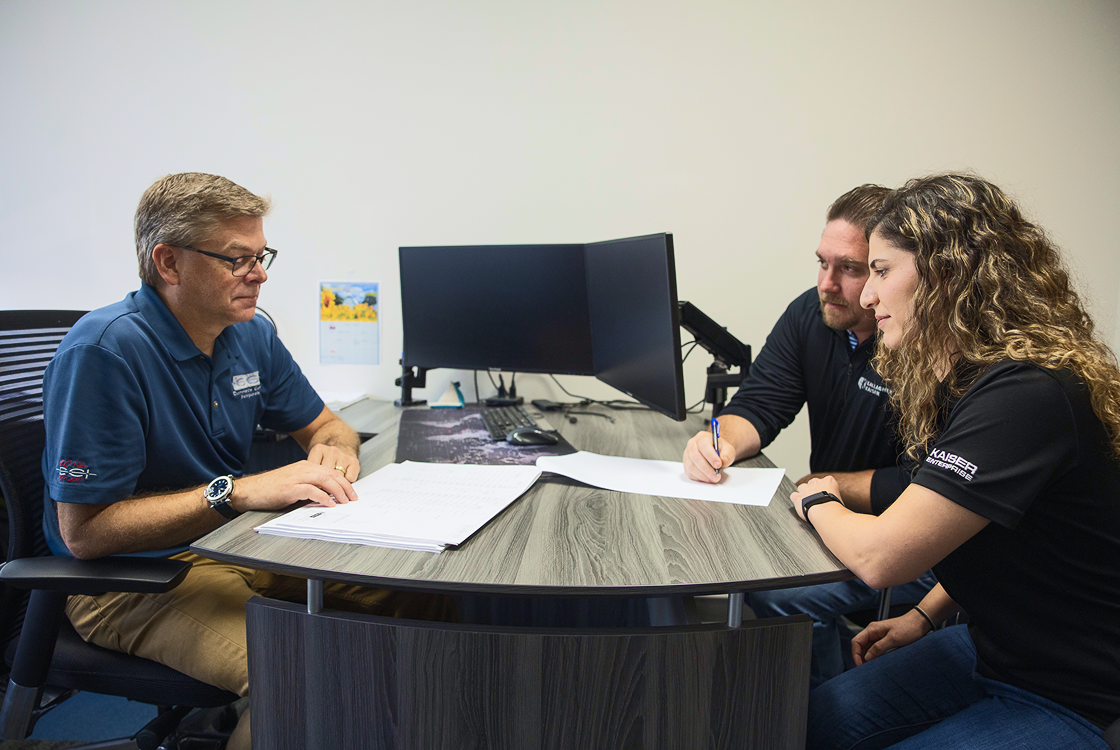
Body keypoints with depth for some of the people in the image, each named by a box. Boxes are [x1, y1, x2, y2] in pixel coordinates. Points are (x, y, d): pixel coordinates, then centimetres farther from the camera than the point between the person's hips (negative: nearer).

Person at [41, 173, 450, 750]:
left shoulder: (252, 335, 3)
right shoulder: (104, 350, -20)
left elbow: (325, 425, 15)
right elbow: (83, 531, -23)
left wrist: (334, 450, -11)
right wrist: (239, 491, -30)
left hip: (242, 543, 7)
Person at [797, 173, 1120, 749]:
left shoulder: (1027, 397, -28)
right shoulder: (961, 377, 4)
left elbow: (878, 555, -31)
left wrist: (817, 501, -11)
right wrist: (925, 616, 5)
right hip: (988, 647, 9)